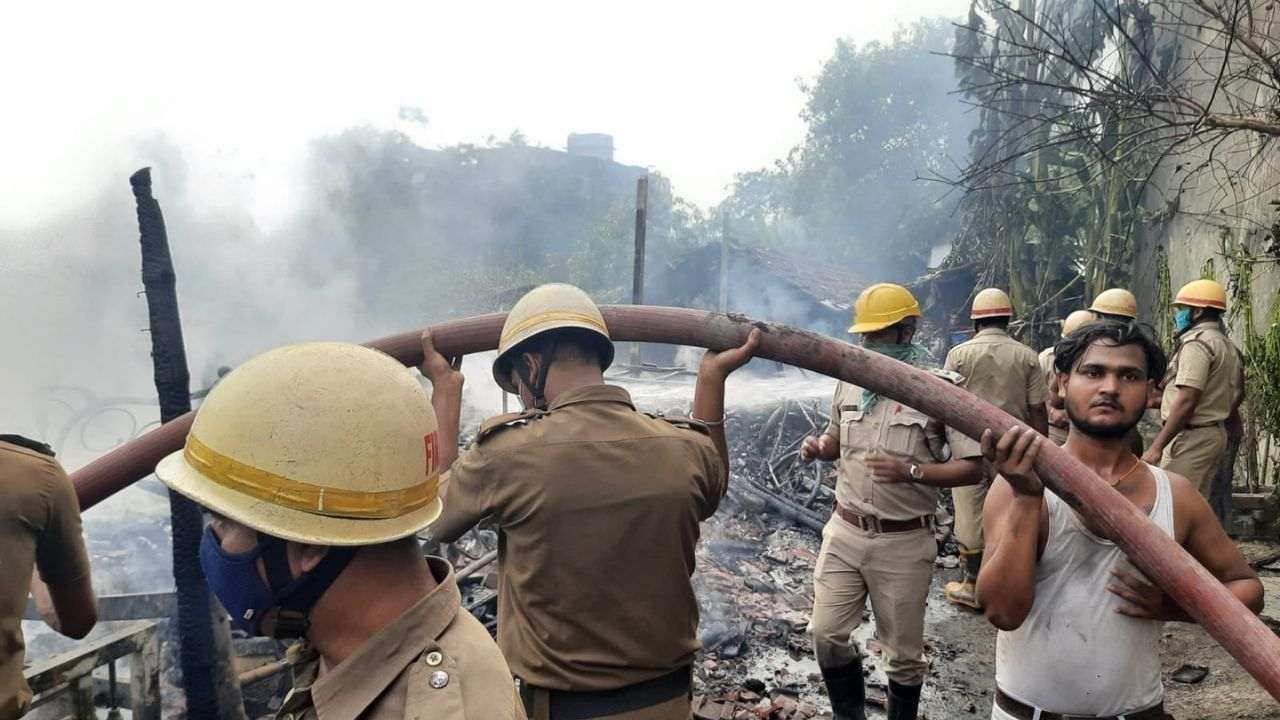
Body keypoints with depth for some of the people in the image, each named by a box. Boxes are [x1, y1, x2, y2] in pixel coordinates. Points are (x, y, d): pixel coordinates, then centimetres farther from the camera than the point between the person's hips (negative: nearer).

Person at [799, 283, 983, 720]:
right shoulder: (849, 382, 5)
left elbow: (972, 469, -12)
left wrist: (911, 472, -26)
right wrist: (817, 447, -2)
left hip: (904, 541, -4)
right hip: (844, 532, 5)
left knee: (903, 652, 10)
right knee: (826, 634, 8)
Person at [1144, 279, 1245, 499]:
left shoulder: (1197, 342, -14)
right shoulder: (1228, 345, 16)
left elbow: (1187, 401, -22)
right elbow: (1237, 395, 21)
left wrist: (1156, 446, -22)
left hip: (1191, 437, -10)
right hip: (1216, 433, 10)